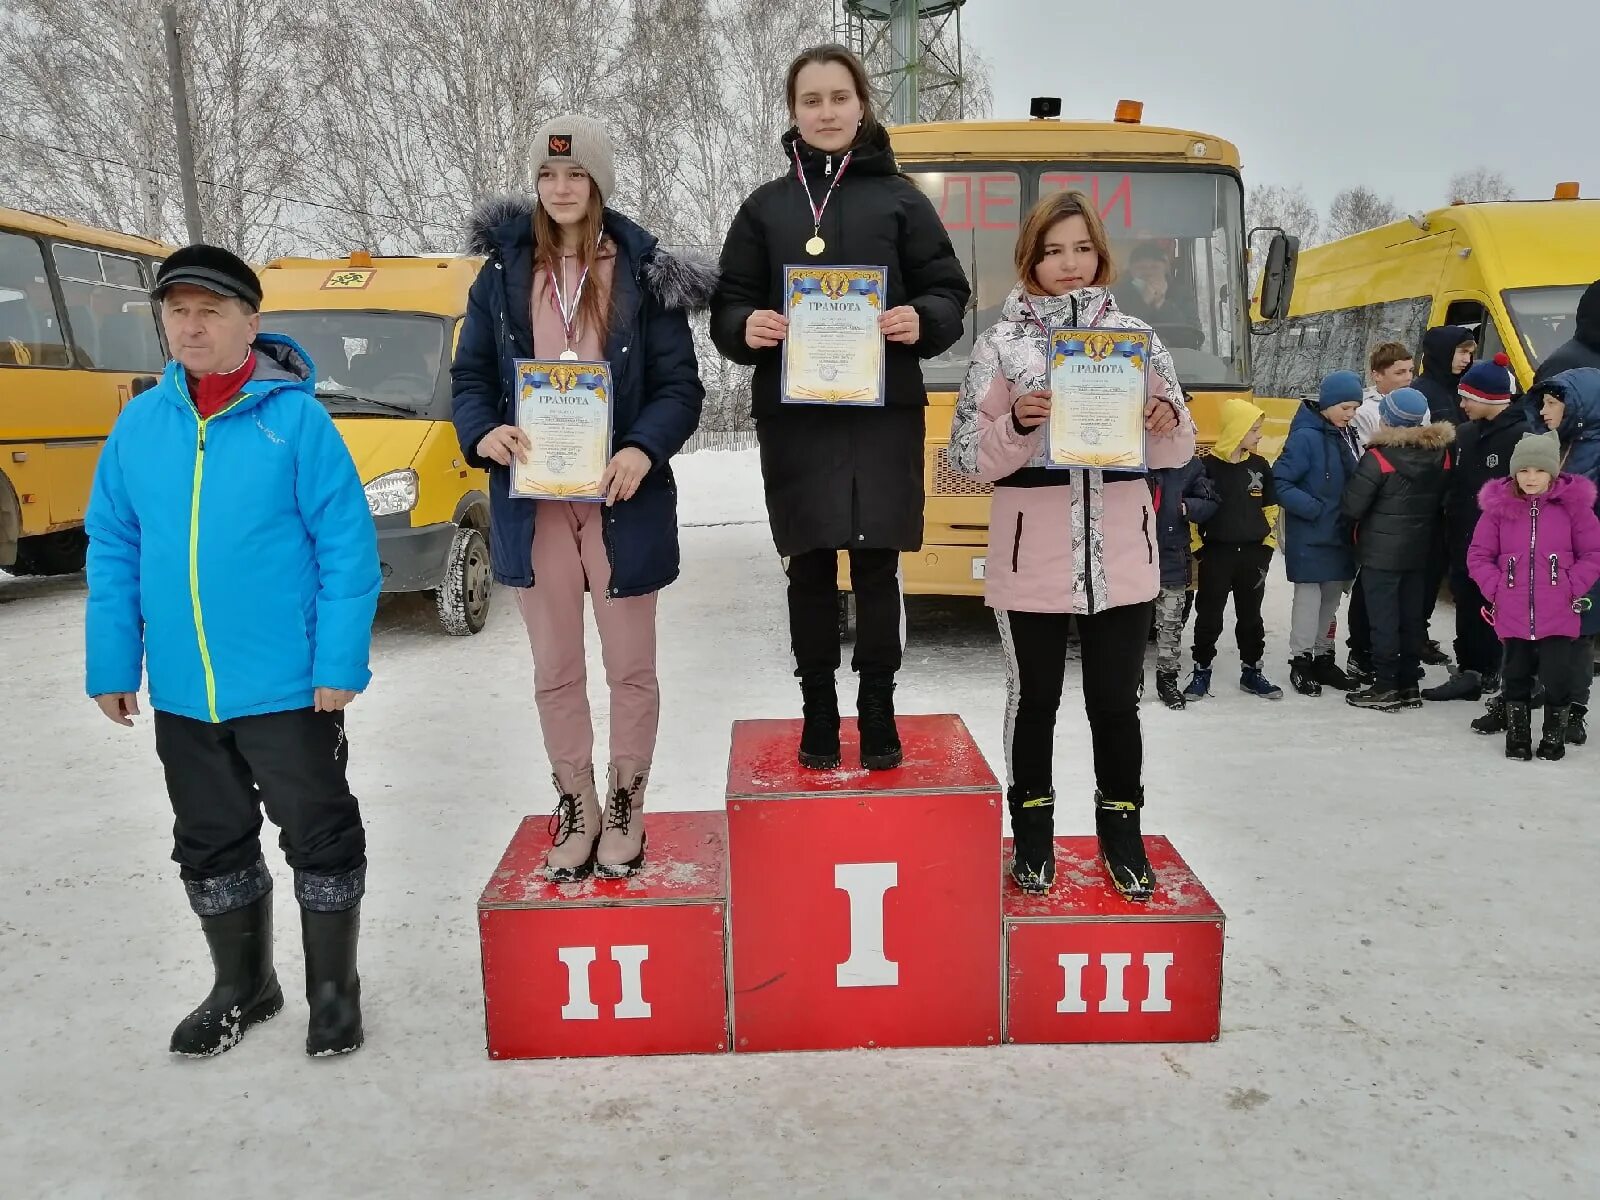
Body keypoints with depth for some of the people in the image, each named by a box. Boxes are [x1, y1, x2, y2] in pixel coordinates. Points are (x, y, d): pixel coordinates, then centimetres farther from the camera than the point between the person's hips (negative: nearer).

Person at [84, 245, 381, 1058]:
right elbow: (112, 551, 8)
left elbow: (348, 548, -12)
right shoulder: (139, 425, 3)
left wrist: (340, 663, -16)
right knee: (211, 844, 18)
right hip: (180, 692, 5)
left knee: (318, 835, 8)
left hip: (287, 686, -5)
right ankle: (242, 988, 38)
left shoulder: (295, 418, -10)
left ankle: (334, 989, 28)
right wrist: (110, 662, 4)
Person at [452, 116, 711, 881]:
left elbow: (680, 385, -4)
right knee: (554, 672, 12)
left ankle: (625, 809, 28)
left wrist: (643, 450, -22)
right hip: (532, 503, 2)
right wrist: (483, 433, -15)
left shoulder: (644, 274, -2)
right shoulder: (502, 274, 5)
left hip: (620, 501, -2)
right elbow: (469, 376, 7)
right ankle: (576, 811, 29)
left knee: (630, 668, 9)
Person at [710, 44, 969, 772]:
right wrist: (746, 329, -14)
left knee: (876, 563, 4)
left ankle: (878, 711, 17)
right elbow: (727, 306, 8)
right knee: (810, 567, 5)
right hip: (793, 415, 1)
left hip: (885, 411, -1)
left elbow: (950, 292, 6)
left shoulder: (900, 198, 7)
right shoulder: (765, 207, 11)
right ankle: (818, 712, 18)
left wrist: (922, 322, -16)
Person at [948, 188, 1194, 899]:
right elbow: (972, 459, -4)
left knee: (1115, 702, 10)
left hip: (1122, 555, 2)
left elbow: (1177, 453, 8)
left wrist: (1169, 424, -13)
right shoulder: (1001, 343, -1)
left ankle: (1121, 834, 28)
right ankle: (1032, 834, 27)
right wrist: (1019, 425, -22)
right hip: (1033, 558, -1)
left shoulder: (1135, 335, 5)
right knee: (1035, 700, 10)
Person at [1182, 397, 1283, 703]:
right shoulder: (1208, 466, -8)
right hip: (1216, 553, -4)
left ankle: (1251, 672, 22)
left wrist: (1266, 549, 6)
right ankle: (1201, 672, 13)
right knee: (1209, 617, 3)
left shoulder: (1260, 466, 5)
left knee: (1250, 617, 12)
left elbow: (1271, 510, 12)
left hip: (1252, 554, 4)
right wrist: (1196, 551, -6)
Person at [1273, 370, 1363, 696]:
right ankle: (1300, 661, 11)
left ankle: (1323, 657, 26)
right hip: (1310, 536, -7)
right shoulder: (1306, 437, -16)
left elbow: (1355, 481, 17)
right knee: (1309, 595, -1)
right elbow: (1280, 483, -18)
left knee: (1332, 596, 14)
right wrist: (1314, 509, -22)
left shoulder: (1349, 436, 7)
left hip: (1341, 534, 7)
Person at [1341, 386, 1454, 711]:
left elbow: (1353, 505, -17)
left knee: (1383, 618, 1)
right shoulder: (1440, 453, -2)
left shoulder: (1379, 457, -20)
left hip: (1381, 552, -6)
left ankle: (1386, 687, 6)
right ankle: (1410, 684, 21)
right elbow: (1443, 501, 6)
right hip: (1420, 550, 6)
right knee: (1412, 616, 13)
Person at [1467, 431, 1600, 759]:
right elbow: (1478, 554, 6)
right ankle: (1517, 732, 29)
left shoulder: (1573, 504, -1)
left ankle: (1554, 732, 22)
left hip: (1559, 614, -1)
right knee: (1517, 674, 13)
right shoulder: (1499, 505, 2)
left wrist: (1573, 588, -7)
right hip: (1513, 613, 1)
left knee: (1558, 677, -2)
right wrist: (1495, 588, -4)